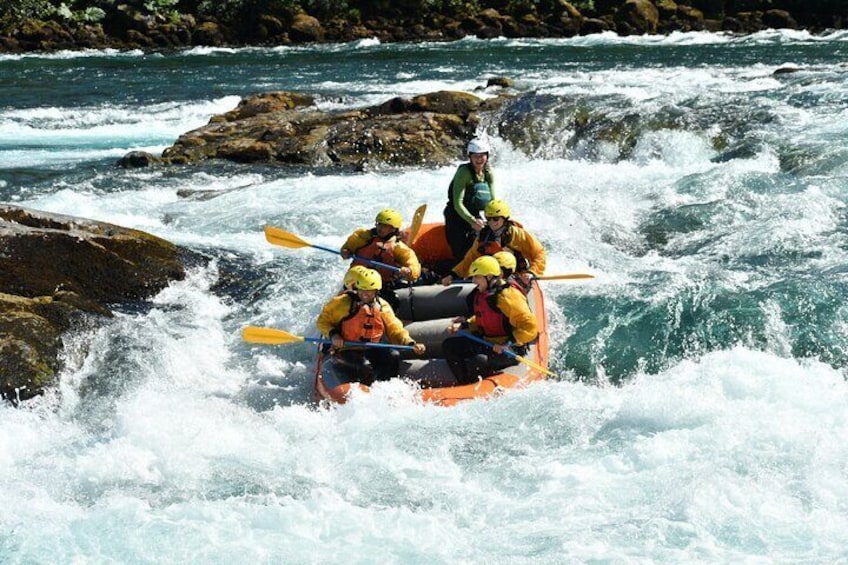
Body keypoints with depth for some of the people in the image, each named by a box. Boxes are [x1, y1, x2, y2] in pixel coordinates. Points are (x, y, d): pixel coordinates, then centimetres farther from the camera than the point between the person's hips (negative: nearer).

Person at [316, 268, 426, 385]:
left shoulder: (382, 307, 6)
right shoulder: (343, 302, -5)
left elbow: (395, 329, 8)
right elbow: (323, 321, 2)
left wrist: (411, 344, -9)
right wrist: (333, 334, -18)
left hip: (370, 350, 5)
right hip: (344, 352, -5)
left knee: (393, 356, -20)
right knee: (364, 366, -34)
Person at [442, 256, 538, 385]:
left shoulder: (508, 297, -22)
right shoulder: (481, 294, 7)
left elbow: (530, 326, -25)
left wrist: (509, 344, -32)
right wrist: (464, 324, 9)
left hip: (511, 350, -10)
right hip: (487, 343, 10)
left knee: (477, 362, -34)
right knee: (448, 346, 3)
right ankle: (466, 385, -3)